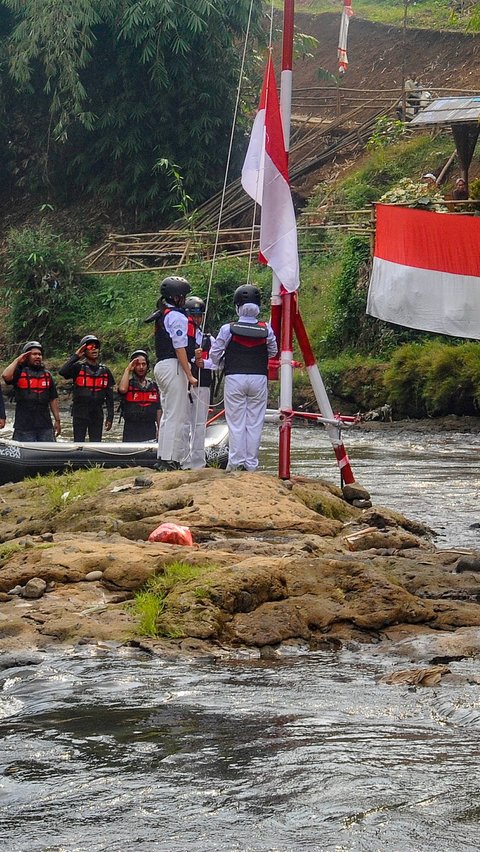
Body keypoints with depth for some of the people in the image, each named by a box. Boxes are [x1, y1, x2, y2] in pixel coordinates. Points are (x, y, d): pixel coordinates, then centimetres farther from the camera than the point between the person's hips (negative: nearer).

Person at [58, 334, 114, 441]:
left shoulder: (105, 371, 9)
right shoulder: (78, 367, -3)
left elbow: (109, 396, 11)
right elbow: (62, 372, -24)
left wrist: (110, 417, 6)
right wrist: (76, 356, -19)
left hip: (97, 414, 4)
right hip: (80, 414, -4)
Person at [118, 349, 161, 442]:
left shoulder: (153, 386, 14)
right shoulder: (129, 383, 4)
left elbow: (158, 410, 15)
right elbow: (122, 389, -22)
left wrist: (160, 430, 7)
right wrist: (128, 369, -11)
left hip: (150, 431, 3)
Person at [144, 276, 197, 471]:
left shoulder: (161, 316, 16)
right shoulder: (177, 317, -13)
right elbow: (179, 348, -17)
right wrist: (189, 375, -16)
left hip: (161, 365, 10)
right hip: (174, 367, -10)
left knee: (167, 414, 15)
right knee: (176, 416, -8)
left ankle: (162, 458, 16)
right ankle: (169, 460, -11)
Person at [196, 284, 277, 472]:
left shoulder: (228, 329, -6)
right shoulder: (266, 330, -3)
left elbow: (215, 356, 2)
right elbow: (273, 353, 12)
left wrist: (204, 363, 23)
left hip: (234, 378, -1)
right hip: (259, 378, 1)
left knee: (236, 423, 4)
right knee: (255, 423, 6)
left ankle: (236, 463, 1)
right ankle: (251, 464, 6)